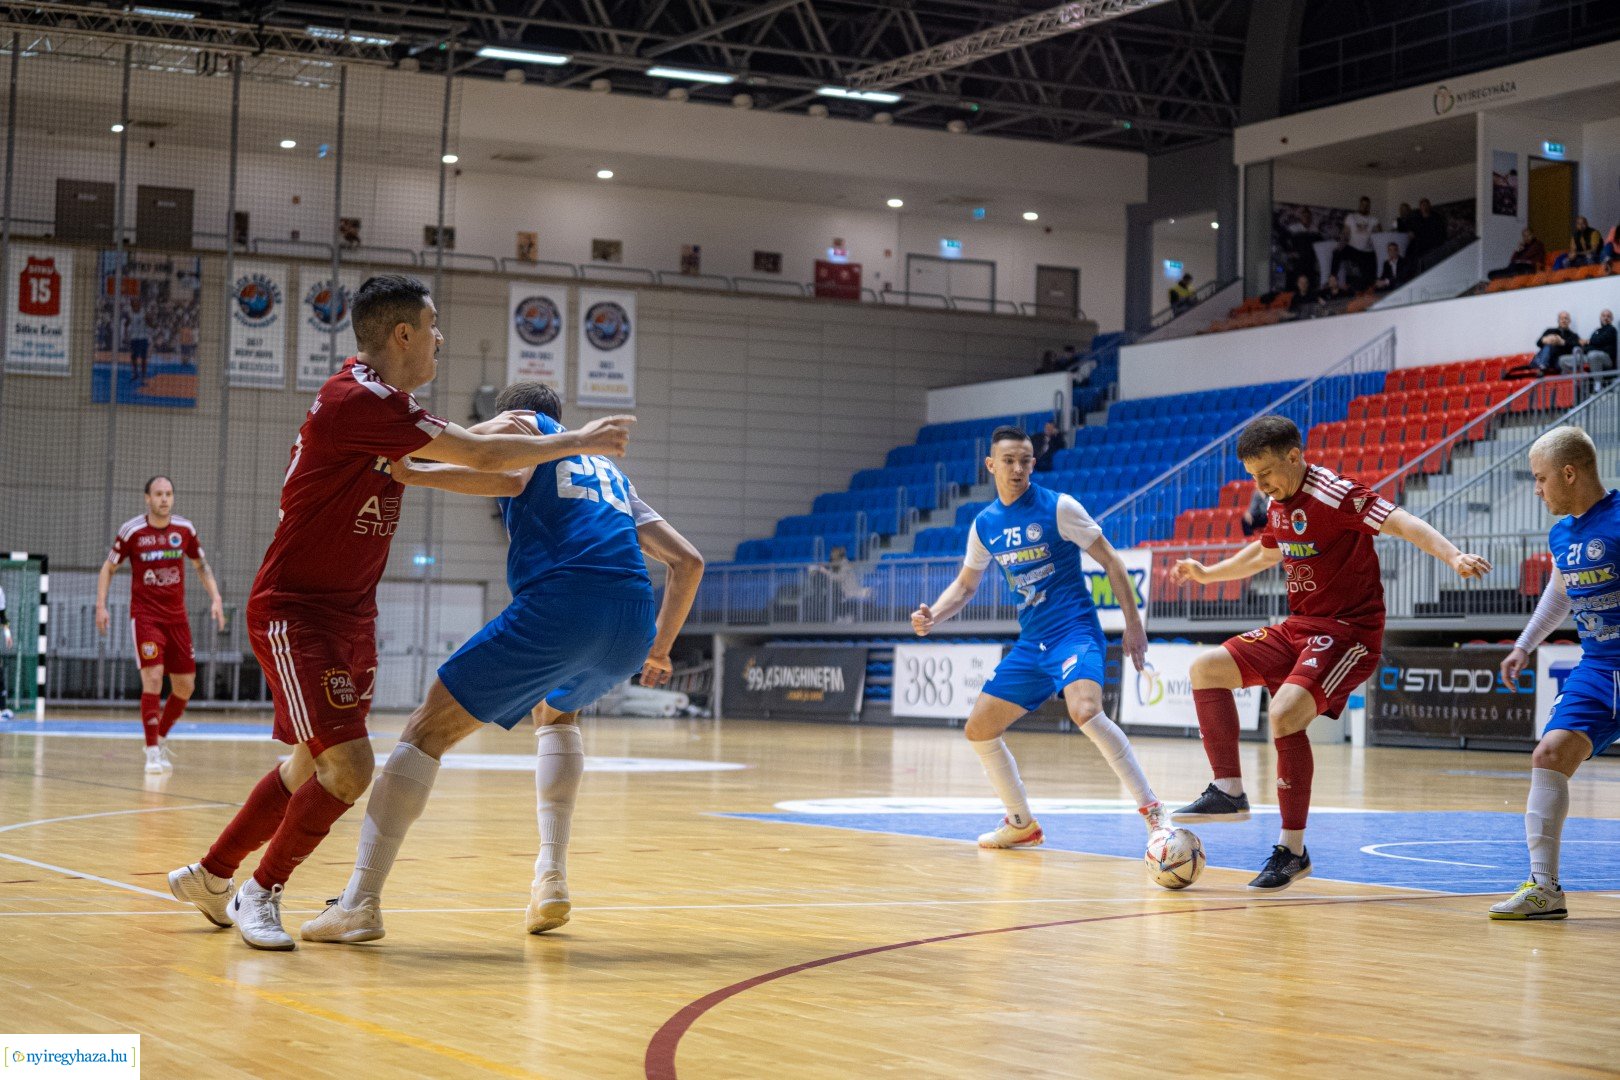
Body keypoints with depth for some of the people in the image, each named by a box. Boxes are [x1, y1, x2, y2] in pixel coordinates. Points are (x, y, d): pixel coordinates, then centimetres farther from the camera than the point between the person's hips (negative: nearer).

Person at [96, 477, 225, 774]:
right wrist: (101, 605, -5)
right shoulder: (131, 531, -7)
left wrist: (216, 598, 4)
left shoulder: (185, 529, 2)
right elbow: (108, 568, 4)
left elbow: (202, 565, 15)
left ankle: (160, 738, 27)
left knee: (185, 686, 5)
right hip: (145, 615, -4)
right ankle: (153, 752, -10)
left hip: (177, 616, 4)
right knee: (153, 678, -17)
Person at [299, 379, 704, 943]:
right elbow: (688, 561, 29)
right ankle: (551, 878, 20)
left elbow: (512, 474, -6)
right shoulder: (611, 473, 35)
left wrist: (413, 473, -3)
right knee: (557, 713, 36)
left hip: (558, 605, -6)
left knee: (429, 727, 4)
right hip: (632, 627, 6)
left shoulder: (522, 425, 19)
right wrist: (659, 648, 35)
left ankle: (360, 902, -4)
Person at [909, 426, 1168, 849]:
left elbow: (1109, 561, -4)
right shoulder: (985, 525, 8)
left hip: (1074, 631, -7)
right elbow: (966, 584, 20)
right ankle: (1022, 824, 23)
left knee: (1084, 710, -34)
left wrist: (1133, 622, -7)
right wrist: (932, 616, 1)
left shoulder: (1058, 507, -8)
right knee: (978, 730, 6)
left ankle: (1152, 809, -25)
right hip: (1031, 643, 7)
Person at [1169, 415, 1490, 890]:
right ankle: (1229, 792, 6)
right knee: (1207, 668, 3)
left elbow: (1402, 523, -28)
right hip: (1298, 627, 9)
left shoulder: (1332, 494, -18)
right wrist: (1208, 573, 32)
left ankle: (1293, 850, -17)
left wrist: (1454, 556, -43)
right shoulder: (1279, 503, 9)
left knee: (1285, 714, -28)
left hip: (1348, 632, -9)